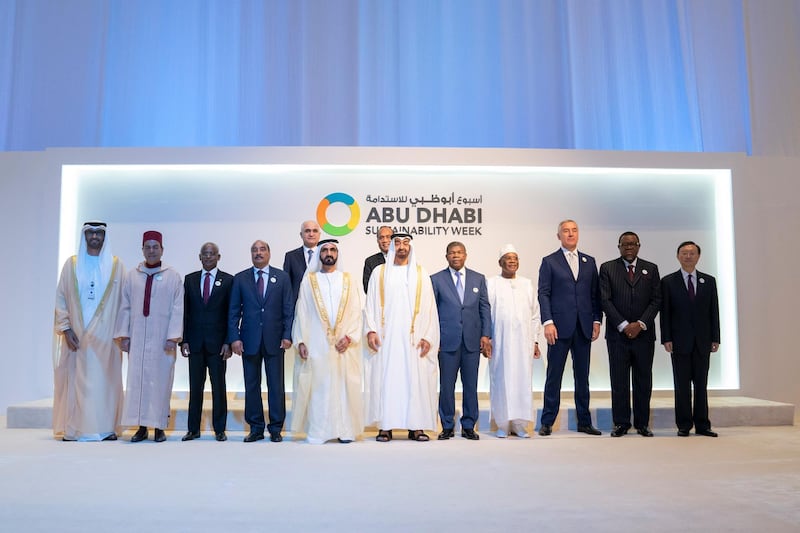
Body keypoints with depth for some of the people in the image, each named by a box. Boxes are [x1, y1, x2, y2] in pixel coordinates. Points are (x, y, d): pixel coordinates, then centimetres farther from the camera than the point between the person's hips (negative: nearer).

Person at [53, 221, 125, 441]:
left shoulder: (115, 265, 5)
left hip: (105, 334, 0)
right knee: (75, 379, 1)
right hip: (77, 333, 1)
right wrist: (66, 329, -6)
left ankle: (106, 427, 6)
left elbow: (124, 300, 3)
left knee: (105, 378, 0)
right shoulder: (72, 264, 6)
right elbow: (61, 298, 4)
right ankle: (73, 429, 8)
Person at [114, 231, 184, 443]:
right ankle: (141, 426, 10)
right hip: (137, 337, 2)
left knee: (161, 379, 0)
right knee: (137, 379, 2)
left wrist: (173, 337, -10)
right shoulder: (132, 276, 9)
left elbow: (177, 308, -3)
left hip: (162, 337, -2)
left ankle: (159, 427, 8)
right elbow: (125, 307, 8)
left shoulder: (173, 276, 1)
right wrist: (123, 335, 3)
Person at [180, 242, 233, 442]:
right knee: (195, 386, 7)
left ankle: (219, 429, 12)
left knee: (218, 386, 4)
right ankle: (193, 429, 15)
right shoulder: (190, 279, 9)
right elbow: (185, 311, 8)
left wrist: (228, 342, -7)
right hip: (195, 341, 2)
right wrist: (184, 339, 0)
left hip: (217, 342, -2)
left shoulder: (228, 280, 1)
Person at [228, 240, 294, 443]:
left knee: (276, 385, 3)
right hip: (249, 340, 1)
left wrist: (287, 335, -6)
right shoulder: (240, 279, 7)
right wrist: (234, 337, -4)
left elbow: (288, 309, 3)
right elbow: (233, 311, 5)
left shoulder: (282, 277, 5)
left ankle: (276, 428, 13)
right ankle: (256, 428, 16)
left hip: (275, 340, -1)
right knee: (251, 385, 6)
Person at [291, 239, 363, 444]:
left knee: (344, 385, 1)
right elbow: (301, 313, 5)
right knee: (318, 386, -1)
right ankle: (317, 431, 5)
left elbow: (356, 312, 5)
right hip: (316, 344, -1)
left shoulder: (348, 280, 10)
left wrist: (349, 337, -8)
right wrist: (300, 341, -4)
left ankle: (345, 430, 8)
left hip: (344, 345, 1)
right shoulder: (309, 280, 8)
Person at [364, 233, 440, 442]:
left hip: (413, 337, 0)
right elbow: (371, 304, 6)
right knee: (385, 379, -2)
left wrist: (428, 336, -4)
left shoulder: (421, 274, 9)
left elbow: (429, 307, 5)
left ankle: (415, 426, 5)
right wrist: (371, 330, -7)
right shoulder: (379, 272, 9)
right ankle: (385, 426, 3)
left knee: (415, 379, -1)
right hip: (386, 336, 0)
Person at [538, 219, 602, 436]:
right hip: (560, 327, -3)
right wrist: (547, 322, -12)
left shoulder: (589, 262, 14)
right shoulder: (549, 262, 3)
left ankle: (584, 422, 18)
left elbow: (595, 294, 12)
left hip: (584, 328, 4)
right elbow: (543, 294, -3)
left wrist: (596, 320, 2)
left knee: (582, 376, 10)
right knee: (554, 375, 0)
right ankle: (547, 422, 8)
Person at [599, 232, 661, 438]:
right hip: (617, 334, -1)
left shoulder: (651, 269, 10)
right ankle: (621, 423, 10)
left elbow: (656, 300, 4)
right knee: (619, 381, 2)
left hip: (644, 333, 1)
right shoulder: (607, 268, 5)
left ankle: (642, 424, 15)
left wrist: (640, 324, -8)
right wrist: (623, 326, -10)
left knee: (643, 381, 6)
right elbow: (605, 300, -3)